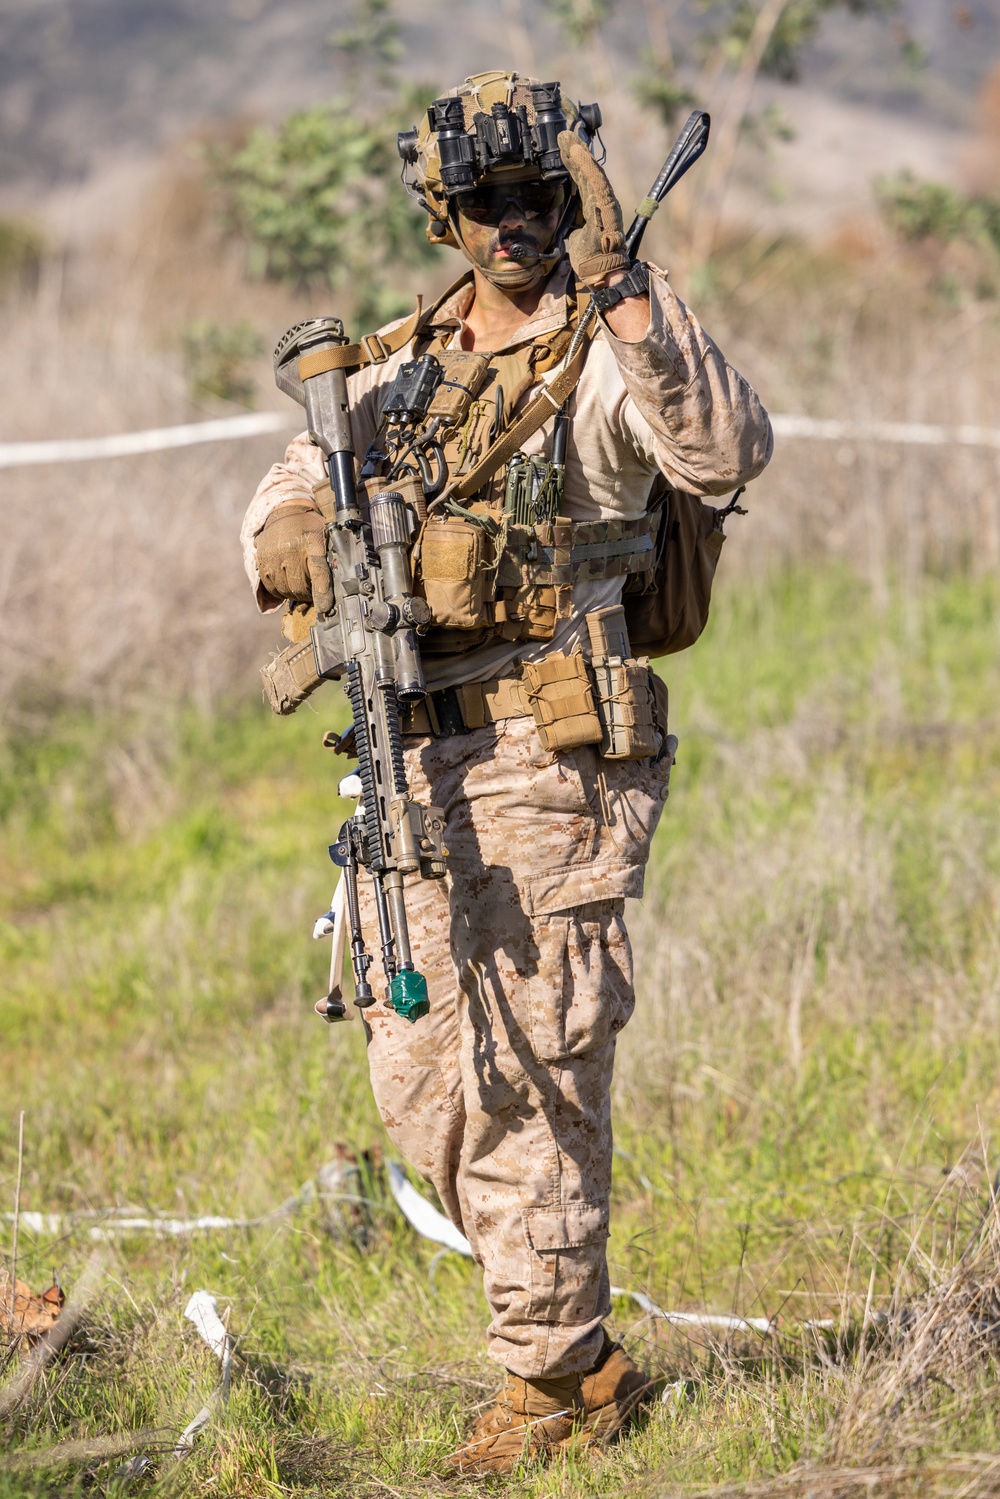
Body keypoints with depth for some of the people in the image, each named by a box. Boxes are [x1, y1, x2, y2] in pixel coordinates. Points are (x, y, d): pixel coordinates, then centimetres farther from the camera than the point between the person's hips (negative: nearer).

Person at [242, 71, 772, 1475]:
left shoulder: (608, 356, -8)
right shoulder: (406, 367, 13)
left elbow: (727, 452, -28)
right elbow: (284, 506, 13)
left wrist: (620, 286, -34)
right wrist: (300, 530, -11)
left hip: (551, 766, -8)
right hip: (419, 771, 8)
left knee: (526, 1082, -4)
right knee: (420, 1083, 11)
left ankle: (552, 1381, 7)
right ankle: (584, 1351, 23)